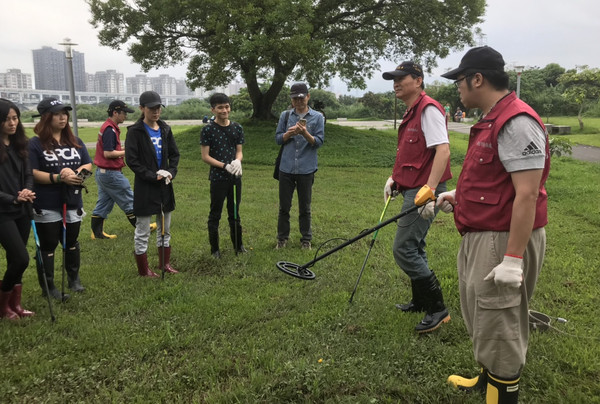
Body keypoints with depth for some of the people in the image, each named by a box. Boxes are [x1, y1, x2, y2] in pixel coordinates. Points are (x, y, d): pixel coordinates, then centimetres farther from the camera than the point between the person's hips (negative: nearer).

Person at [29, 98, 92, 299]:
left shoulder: (75, 142, 8)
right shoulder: (35, 144, -8)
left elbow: (88, 165, 6)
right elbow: (32, 173, -14)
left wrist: (75, 173, -15)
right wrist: (59, 178, -23)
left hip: (72, 203, 5)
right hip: (47, 207, -5)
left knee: (71, 242, 19)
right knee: (47, 246, 4)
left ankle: (74, 279, 36)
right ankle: (48, 286, 16)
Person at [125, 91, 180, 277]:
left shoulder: (165, 129, 7)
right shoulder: (135, 131, -9)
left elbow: (175, 154, 12)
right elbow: (131, 160, -13)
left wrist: (171, 172, -5)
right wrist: (153, 176, -17)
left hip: (165, 186, 6)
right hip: (145, 187, -6)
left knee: (165, 228, 15)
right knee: (142, 231, 4)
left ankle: (165, 263, 29)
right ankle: (143, 269, 16)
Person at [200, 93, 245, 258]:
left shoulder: (237, 127, 4)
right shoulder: (208, 129, -8)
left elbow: (239, 151, 7)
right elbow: (205, 156, -9)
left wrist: (238, 161, -16)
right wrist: (225, 166, -19)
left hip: (235, 177, 4)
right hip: (218, 178, -4)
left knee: (235, 213, 16)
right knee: (215, 215, 5)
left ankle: (238, 245, 30)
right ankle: (215, 249, 18)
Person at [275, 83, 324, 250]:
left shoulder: (317, 117, 1)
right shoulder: (285, 115, 6)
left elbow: (319, 141, -4)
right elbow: (278, 139, 6)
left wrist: (305, 133, -22)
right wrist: (289, 133, -14)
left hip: (306, 169, -1)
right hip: (286, 167, 2)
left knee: (305, 208, 8)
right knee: (284, 206, 9)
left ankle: (306, 239, 21)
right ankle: (282, 238, 22)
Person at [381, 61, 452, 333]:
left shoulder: (428, 109, -14)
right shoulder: (410, 113, 18)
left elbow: (443, 150, -24)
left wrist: (429, 190, -30)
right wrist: (395, 178, 15)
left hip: (424, 191, -11)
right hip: (413, 189, 11)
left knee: (404, 249, -10)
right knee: (413, 246, 18)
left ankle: (437, 309, 0)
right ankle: (421, 302, 33)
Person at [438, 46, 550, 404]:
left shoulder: (517, 122, -20)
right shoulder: (493, 120, 13)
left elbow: (527, 194, -25)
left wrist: (513, 258, -25)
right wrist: (460, 196, 20)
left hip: (503, 240, -11)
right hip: (480, 236, 11)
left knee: (498, 325, 0)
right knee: (480, 315, 23)